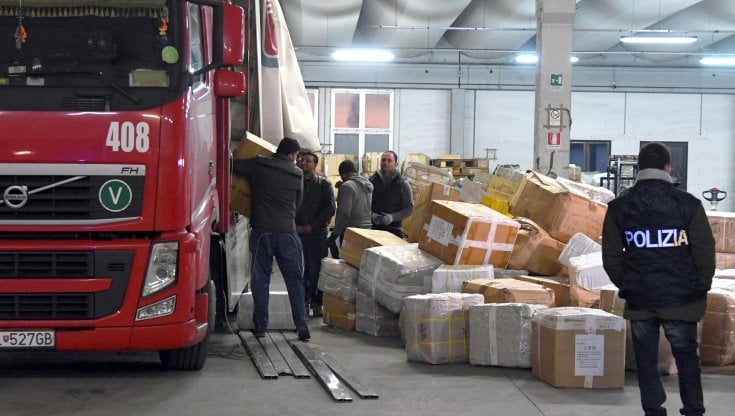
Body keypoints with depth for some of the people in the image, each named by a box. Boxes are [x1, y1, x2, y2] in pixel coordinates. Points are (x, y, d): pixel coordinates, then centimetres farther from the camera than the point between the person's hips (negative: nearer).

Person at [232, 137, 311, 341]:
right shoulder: (297, 174, 6)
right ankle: (301, 325, 1)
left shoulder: (258, 165, 0)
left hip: (261, 231, -1)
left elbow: (231, 164, 0)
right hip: (287, 232, 1)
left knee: (260, 279, 7)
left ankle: (260, 325, 9)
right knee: (295, 280, 6)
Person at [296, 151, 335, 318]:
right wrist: (295, 226, -6)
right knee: (300, 270, 0)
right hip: (297, 233, 1)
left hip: (318, 233, -1)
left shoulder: (323, 184, 4)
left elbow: (330, 209, -2)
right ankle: (304, 304, 7)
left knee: (316, 270, -2)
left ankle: (317, 304, 6)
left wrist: (312, 225, -9)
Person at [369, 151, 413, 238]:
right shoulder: (371, 181, 5)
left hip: (394, 230, -1)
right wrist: (371, 215, -12)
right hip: (373, 228, 1)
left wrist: (393, 217, -14)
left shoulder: (403, 184, 2)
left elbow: (409, 209, 2)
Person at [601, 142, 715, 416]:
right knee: (686, 357, 13)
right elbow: (705, 252, -3)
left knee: (646, 360, 11)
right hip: (681, 300, -1)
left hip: (639, 300, 1)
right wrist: (701, 288, 10)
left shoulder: (619, 207, 0)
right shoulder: (688, 204, -6)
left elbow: (611, 257, 2)